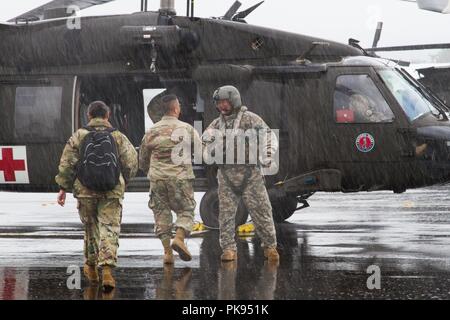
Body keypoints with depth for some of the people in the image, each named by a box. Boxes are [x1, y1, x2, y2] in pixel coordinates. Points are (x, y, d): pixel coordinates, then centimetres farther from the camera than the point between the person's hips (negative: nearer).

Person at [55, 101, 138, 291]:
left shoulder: (78, 136, 4)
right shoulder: (118, 137, 5)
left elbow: (67, 163, 0)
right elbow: (131, 163, 4)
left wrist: (63, 188, 5)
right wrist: (123, 181, 21)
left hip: (85, 190, 1)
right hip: (112, 191, -1)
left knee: (90, 227, 17)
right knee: (109, 229, -4)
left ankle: (91, 267, 29)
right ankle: (107, 268, -21)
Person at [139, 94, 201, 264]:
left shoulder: (152, 132, 4)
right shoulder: (187, 129, -2)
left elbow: (142, 160, 11)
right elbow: (202, 152, 4)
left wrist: (148, 171, 30)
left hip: (157, 178, 2)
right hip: (181, 178, -2)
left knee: (161, 212, 10)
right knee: (185, 211, 9)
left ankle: (167, 251, 5)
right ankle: (179, 238, -17)